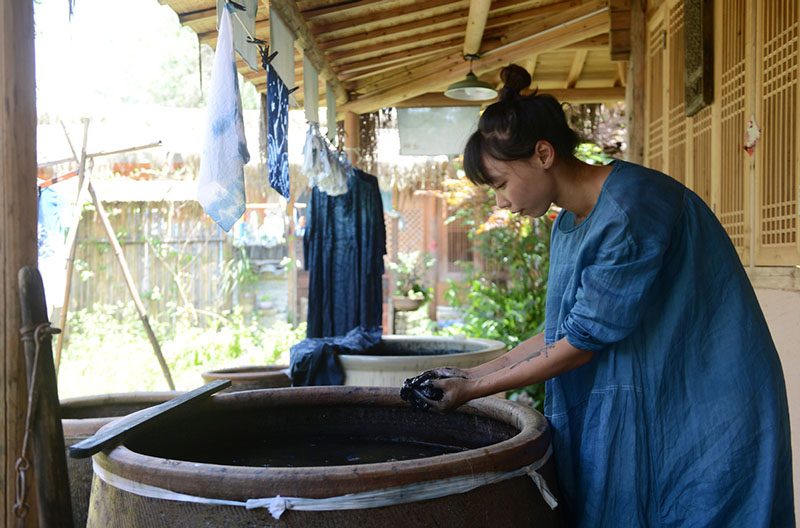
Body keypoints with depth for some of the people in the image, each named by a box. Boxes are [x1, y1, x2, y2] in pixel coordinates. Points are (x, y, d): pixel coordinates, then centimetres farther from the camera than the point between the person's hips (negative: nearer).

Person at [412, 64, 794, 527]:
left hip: (702, 416, -8)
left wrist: (474, 390, -12)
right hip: (632, 414, 8)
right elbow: (563, 331, 12)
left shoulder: (632, 209, -23)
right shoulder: (568, 226, 6)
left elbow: (585, 341, -20)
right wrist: (473, 374, 7)